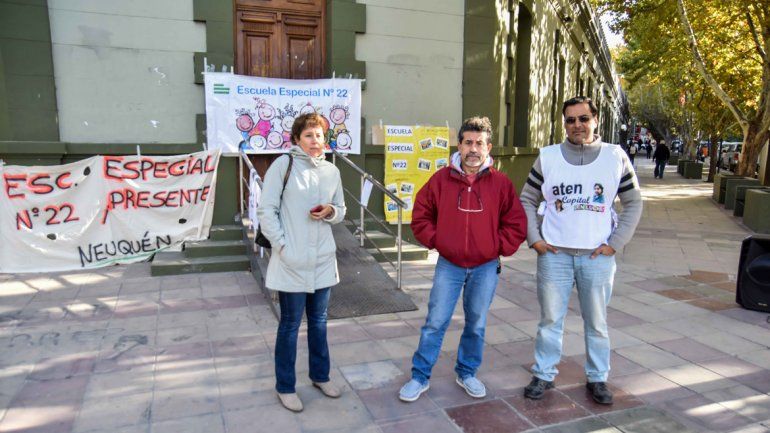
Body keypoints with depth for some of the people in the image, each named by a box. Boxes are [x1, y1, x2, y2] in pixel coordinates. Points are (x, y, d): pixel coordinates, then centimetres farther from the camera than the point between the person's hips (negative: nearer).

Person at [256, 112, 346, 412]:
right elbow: (266, 210, -8)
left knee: (319, 321, 18)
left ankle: (320, 376, 36)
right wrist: (281, 244, -14)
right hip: (291, 261, -5)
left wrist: (331, 211, -7)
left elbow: (341, 210, 16)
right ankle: (285, 387, 25)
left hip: (323, 259, 5)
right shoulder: (284, 164, -7)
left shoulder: (332, 171, 7)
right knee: (290, 325, 7)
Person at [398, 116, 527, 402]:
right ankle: (420, 377, 17)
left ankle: (467, 373, 34)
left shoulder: (501, 183, -4)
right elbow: (420, 216, 4)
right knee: (435, 323, 3)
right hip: (449, 265, -1)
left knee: (476, 324, 14)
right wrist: (435, 241, -5)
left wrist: (498, 248, -5)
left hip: (486, 268, 1)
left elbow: (516, 224, 2)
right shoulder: (441, 179, -4)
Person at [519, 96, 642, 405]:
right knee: (550, 320, 9)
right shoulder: (548, 157, 1)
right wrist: (534, 239, -3)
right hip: (554, 255, 0)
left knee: (596, 322, 12)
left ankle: (597, 378, 29)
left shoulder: (615, 157, 1)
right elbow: (527, 201, 7)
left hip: (597, 256, 0)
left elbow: (633, 204, 5)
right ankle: (544, 375, 24)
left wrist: (615, 243, -3)